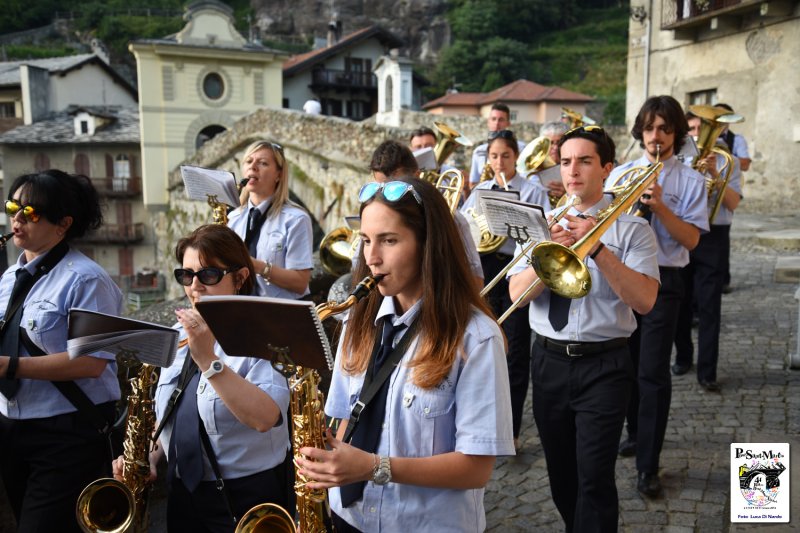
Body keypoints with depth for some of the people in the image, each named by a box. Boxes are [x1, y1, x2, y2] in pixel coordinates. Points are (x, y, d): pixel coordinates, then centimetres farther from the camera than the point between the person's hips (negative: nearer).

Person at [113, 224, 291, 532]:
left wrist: (207, 359, -33)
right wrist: (150, 454, 0)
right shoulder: (179, 335, 6)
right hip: (183, 493, 6)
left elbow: (266, 418, -31)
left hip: (246, 497, -6)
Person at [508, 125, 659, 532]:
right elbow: (518, 292, -6)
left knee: (594, 477, -8)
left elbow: (644, 300, -17)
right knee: (561, 474, 18)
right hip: (549, 360, 4)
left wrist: (597, 248, -24)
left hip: (604, 365, -4)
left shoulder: (632, 228, -3)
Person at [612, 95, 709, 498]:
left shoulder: (691, 181, 0)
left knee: (653, 371, -6)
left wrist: (660, 208, -21)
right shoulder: (620, 173, 8)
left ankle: (647, 466, 2)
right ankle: (635, 432, 36)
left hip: (662, 280, -3)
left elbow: (691, 239, -8)